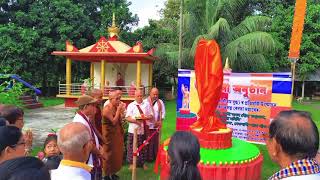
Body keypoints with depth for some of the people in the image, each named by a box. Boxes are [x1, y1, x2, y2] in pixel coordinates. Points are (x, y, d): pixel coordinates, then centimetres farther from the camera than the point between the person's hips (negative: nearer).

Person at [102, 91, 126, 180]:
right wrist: (118, 110, -20)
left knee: (116, 153, 15)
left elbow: (120, 121, 5)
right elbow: (114, 121, -22)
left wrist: (122, 111, -8)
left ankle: (112, 172, 30)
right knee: (110, 154, 3)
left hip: (117, 133, 8)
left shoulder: (116, 107, 4)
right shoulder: (107, 109, -18)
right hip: (110, 134, -8)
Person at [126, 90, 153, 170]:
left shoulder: (146, 105, 10)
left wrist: (146, 117, -13)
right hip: (133, 130, -2)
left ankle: (142, 163, 23)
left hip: (143, 130, 2)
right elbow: (128, 118, -5)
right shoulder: (131, 105, 2)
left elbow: (151, 116, 8)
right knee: (132, 147, 3)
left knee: (143, 147, 10)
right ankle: (131, 163, 16)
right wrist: (135, 120, -21)